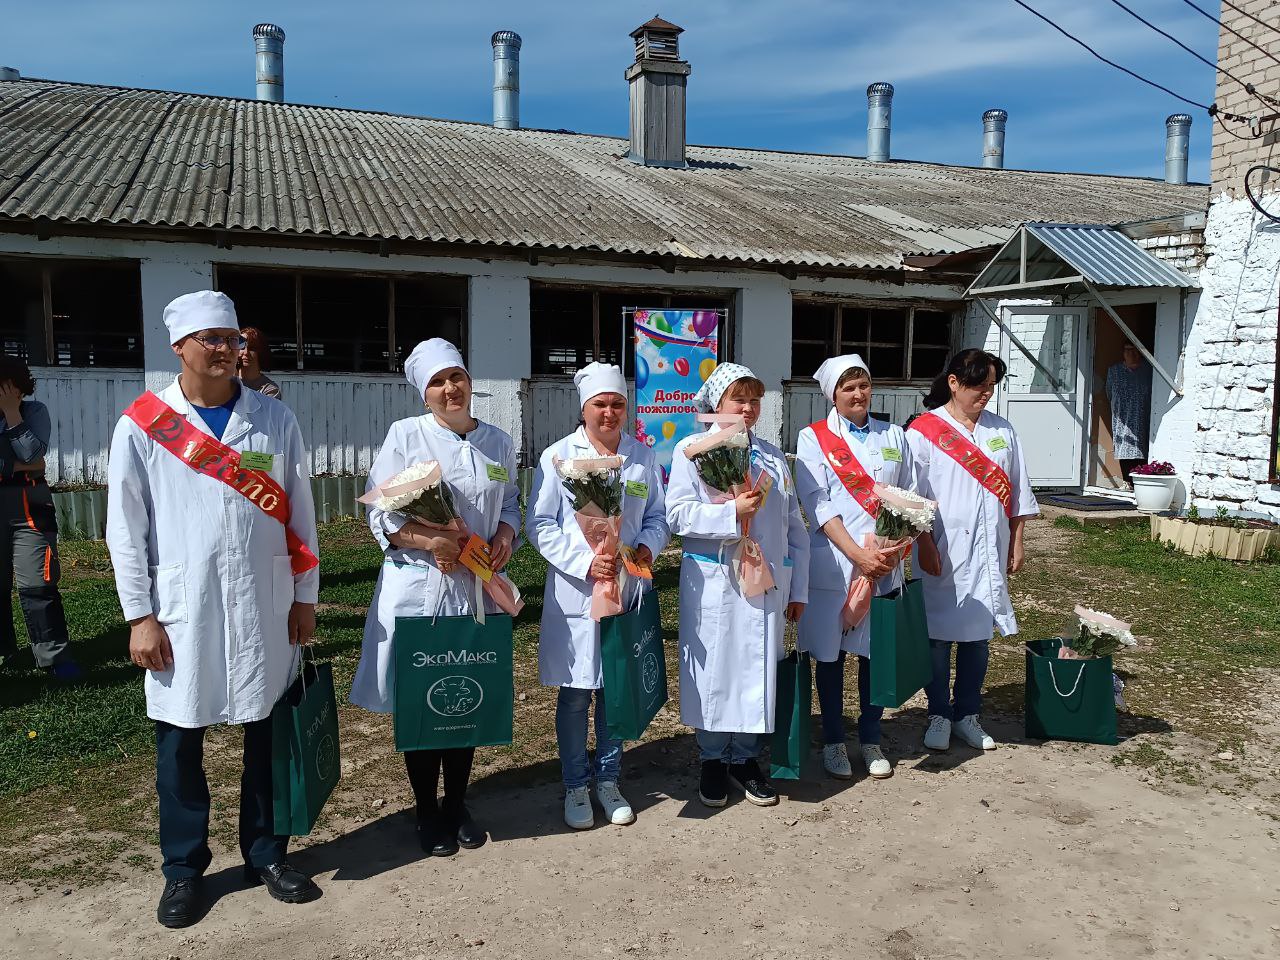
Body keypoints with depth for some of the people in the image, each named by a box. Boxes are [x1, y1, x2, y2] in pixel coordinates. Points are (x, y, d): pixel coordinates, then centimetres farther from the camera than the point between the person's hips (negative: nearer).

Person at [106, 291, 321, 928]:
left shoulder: (274, 419, 4)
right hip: (182, 608, -1)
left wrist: (305, 597, 5)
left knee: (269, 732, 10)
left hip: (264, 605, 2)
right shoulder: (141, 425, -1)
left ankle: (266, 854, 28)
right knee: (179, 740, 8)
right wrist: (140, 616, -4)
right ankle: (183, 869, 27)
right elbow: (126, 527, 0)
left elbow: (300, 513, 6)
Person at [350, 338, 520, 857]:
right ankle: (427, 812, 24)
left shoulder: (498, 442, 8)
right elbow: (381, 512, -7)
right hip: (416, 587, -3)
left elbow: (511, 503, 16)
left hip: (476, 589, 3)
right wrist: (431, 541, -21)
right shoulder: (405, 435, -4)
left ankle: (457, 805, 31)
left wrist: (505, 534, -6)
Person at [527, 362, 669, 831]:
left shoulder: (643, 456, 6)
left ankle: (609, 780, 29)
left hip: (628, 590, 3)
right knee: (575, 695, 5)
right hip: (575, 593, -3)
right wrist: (585, 562, -17)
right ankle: (576, 786, 23)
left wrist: (647, 546, -10)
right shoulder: (558, 456, -3)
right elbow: (540, 525, -6)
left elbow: (658, 516, 11)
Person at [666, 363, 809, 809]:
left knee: (760, 670, 8)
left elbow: (795, 527, 14)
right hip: (714, 584, -4)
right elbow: (678, 513, -10)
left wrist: (798, 588, 10)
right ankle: (712, 759, 22)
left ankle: (745, 756, 25)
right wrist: (731, 513, -22)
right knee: (714, 670, 4)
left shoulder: (772, 455, 14)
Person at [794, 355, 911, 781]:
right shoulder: (814, 438, -1)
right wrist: (857, 554, -16)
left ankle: (870, 739, 26)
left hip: (886, 566, 3)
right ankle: (833, 741, 22)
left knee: (877, 651, 9)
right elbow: (818, 505, -9)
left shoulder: (893, 436, 10)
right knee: (830, 653, 6)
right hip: (834, 565, -3)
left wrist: (895, 548, -7)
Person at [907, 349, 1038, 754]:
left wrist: (1016, 544, 10)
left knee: (978, 636, 11)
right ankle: (939, 715, 18)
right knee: (939, 636, 3)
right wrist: (925, 545, -13)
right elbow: (914, 496, -8)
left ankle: (968, 715, 24)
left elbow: (1017, 493, 13)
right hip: (943, 554, -4)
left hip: (989, 554, 4)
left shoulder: (1002, 431, 11)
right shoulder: (924, 430, -4)